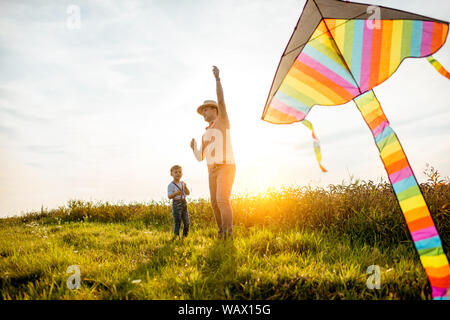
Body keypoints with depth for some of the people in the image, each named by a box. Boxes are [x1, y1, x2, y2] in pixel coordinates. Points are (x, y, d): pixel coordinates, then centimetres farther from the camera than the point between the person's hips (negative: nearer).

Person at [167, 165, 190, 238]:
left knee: (187, 222, 8)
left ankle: (185, 236, 23)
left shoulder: (183, 183, 10)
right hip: (176, 205, -6)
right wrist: (176, 193, -30)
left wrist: (185, 187, -13)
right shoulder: (171, 185, -8)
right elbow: (169, 196, -13)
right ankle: (176, 236, -2)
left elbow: (188, 193, 6)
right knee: (177, 222, -9)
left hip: (184, 204, 6)